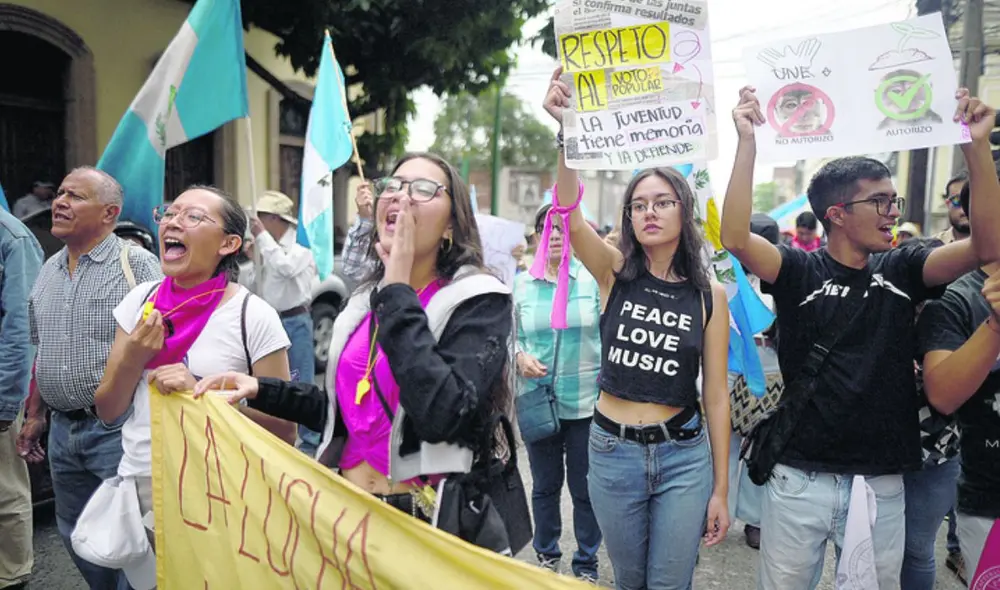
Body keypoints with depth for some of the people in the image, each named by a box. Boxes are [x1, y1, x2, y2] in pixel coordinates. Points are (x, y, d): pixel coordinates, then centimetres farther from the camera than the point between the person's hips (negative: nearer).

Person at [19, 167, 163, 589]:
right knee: (76, 536, 18)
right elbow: (41, 350, 19)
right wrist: (34, 415, 18)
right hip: (62, 429, 7)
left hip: (118, 428, -7)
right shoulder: (49, 270, 11)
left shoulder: (138, 265, -10)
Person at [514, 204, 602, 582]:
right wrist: (520, 356, -14)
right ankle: (546, 553, 38)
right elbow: (510, 336, 7)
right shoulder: (521, 283, 3)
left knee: (586, 488, 9)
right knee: (545, 485, 16)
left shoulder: (592, 279, -3)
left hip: (587, 403, -2)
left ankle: (587, 563, 29)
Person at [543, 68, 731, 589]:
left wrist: (721, 489, 0)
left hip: (684, 456, 0)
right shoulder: (614, 273, -5)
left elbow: (716, 395, -2)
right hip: (613, 452, 1)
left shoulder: (709, 295, -4)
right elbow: (572, 218, -25)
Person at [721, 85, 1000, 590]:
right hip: (800, 479, -3)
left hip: (883, 483, 3)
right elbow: (735, 238, -23)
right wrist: (747, 142, -27)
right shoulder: (799, 271, -6)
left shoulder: (901, 269, 3)